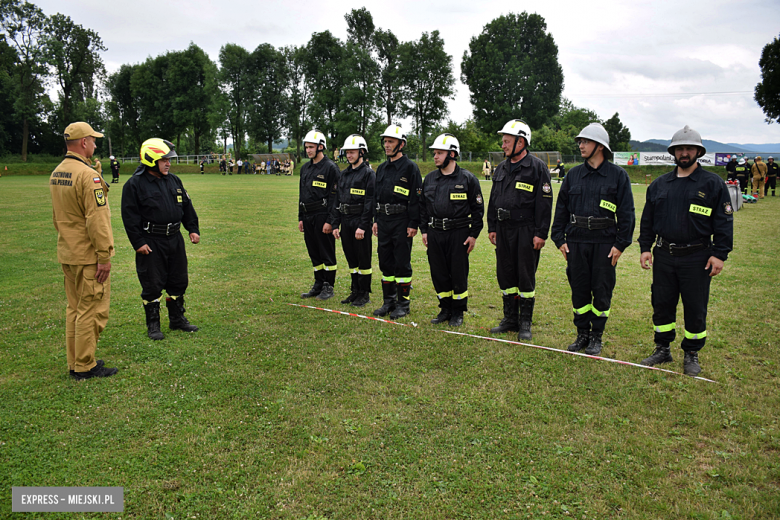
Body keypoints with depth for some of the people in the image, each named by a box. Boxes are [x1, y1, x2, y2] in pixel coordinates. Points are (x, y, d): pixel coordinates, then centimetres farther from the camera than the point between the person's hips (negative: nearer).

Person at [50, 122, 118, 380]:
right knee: (91, 310, 0)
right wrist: (104, 256, -19)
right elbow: (97, 220, -22)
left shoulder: (56, 174, 11)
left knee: (74, 308, 17)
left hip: (67, 253, 9)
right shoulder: (87, 175, -19)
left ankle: (75, 363, 26)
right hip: (88, 255, -9)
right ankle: (85, 366, 8)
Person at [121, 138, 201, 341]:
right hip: (151, 242, -6)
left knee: (179, 281, 13)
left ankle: (177, 319, 28)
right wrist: (138, 242, -14)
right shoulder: (135, 184, -9)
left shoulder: (174, 181, 10)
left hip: (175, 239, 6)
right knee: (152, 285, 2)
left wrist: (193, 229, 8)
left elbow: (187, 206, 16)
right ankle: (153, 325, 16)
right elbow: (130, 216, -10)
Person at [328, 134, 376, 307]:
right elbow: (337, 200, 14)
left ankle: (364, 293, 11)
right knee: (351, 258, 13)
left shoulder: (369, 174, -8)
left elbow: (370, 202, -14)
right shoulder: (344, 174, 14)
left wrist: (363, 226, -19)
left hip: (361, 222, -7)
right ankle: (355, 291, 24)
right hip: (346, 222, 7)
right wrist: (335, 224, 9)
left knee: (363, 258, 1)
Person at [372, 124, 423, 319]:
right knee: (385, 263, 11)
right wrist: (376, 220, 16)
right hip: (384, 221, 7)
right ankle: (389, 302, 22)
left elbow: (416, 198, -11)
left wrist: (413, 224, -16)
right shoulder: (381, 169, 14)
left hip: (402, 222, -7)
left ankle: (403, 304, 10)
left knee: (402, 264, -1)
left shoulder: (410, 168, -7)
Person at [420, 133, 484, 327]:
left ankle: (458, 312, 16)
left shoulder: (467, 179, -3)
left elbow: (478, 208, -1)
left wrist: (473, 234, -5)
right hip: (435, 234, 4)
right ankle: (445, 309, 23)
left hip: (459, 234, -4)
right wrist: (424, 230, 9)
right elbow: (423, 207, 16)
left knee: (458, 274, 2)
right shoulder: (429, 179, 10)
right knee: (439, 274, 8)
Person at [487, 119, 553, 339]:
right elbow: (493, 200, 19)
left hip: (526, 231, -6)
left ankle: (525, 323, 12)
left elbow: (544, 203, -10)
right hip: (503, 230, 6)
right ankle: (510, 319, 23)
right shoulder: (502, 168, 14)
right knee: (505, 274, 10)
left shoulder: (537, 168, -6)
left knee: (526, 277, 0)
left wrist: (541, 234, -14)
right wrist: (491, 227, 14)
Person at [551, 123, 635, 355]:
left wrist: (620, 244, -7)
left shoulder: (618, 175, 1)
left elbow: (626, 213, 0)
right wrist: (559, 239, 5)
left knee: (602, 291, 3)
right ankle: (582, 334, 21)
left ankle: (596, 337, 16)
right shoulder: (573, 174, 10)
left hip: (605, 242, -3)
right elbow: (561, 209, 12)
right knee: (579, 290, 7)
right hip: (576, 241, 3)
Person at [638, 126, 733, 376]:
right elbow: (647, 220, 14)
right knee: (662, 304, 10)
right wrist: (645, 247, 7)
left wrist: (720, 254, -9)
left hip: (696, 258, -3)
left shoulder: (713, 184, -2)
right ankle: (662, 349, 24)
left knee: (695, 308, 5)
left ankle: (692, 354, 20)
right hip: (663, 256, 4)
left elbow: (724, 221, -3)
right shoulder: (659, 184, 9)